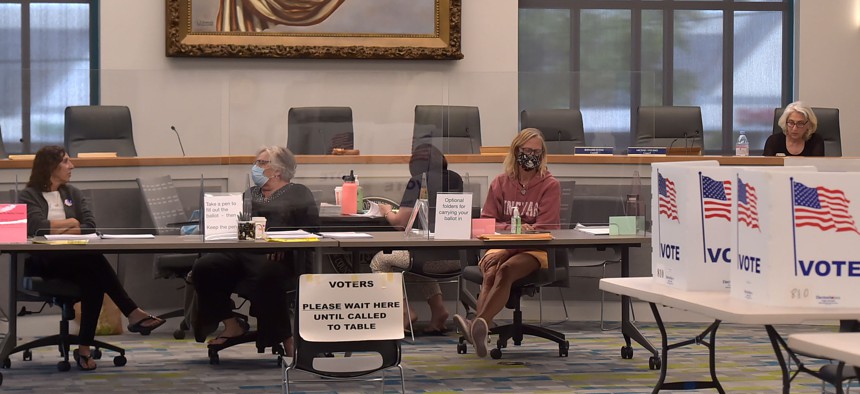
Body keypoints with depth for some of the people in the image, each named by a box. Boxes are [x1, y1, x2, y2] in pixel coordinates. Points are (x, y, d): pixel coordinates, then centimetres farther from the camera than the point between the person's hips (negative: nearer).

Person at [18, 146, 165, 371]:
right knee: (95, 260, -35)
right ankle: (133, 314, -33)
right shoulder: (29, 196, 5)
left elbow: (90, 227, 4)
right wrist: (70, 223, -2)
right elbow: (38, 227, -14)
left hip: (75, 261, 5)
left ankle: (85, 348, -32)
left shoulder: (73, 194, 20)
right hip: (44, 262, -5)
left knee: (94, 279, -34)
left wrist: (57, 229, -8)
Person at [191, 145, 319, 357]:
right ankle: (232, 326, -10)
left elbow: (310, 227, 0)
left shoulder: (298, 194, 14)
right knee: (204, 267, -22)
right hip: (239, 251, 6)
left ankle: (285, 338, -25)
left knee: (266, 274, -40)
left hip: (277, 256, -5)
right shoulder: (249, 194, 31)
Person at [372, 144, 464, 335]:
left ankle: (405, 311, 8)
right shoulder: (455, 179, 9)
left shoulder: (418, 181, -8)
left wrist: (387, 212, 15)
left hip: (433, 257, -6)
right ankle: (438, 308, 24)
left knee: (379, 261, 17)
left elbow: (400, 222, -7)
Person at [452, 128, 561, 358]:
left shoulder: (550, 186, 3)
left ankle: (478, 325, -56)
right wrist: (514, 229, -13)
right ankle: (479, 330, -55)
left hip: (536, 251, -3)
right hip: (501, 245, 3)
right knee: (490, 273, -33)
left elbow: (545, 228, -7)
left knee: (506, 270, -36)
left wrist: (506, 250, -18)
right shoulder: (500, 184, 12)